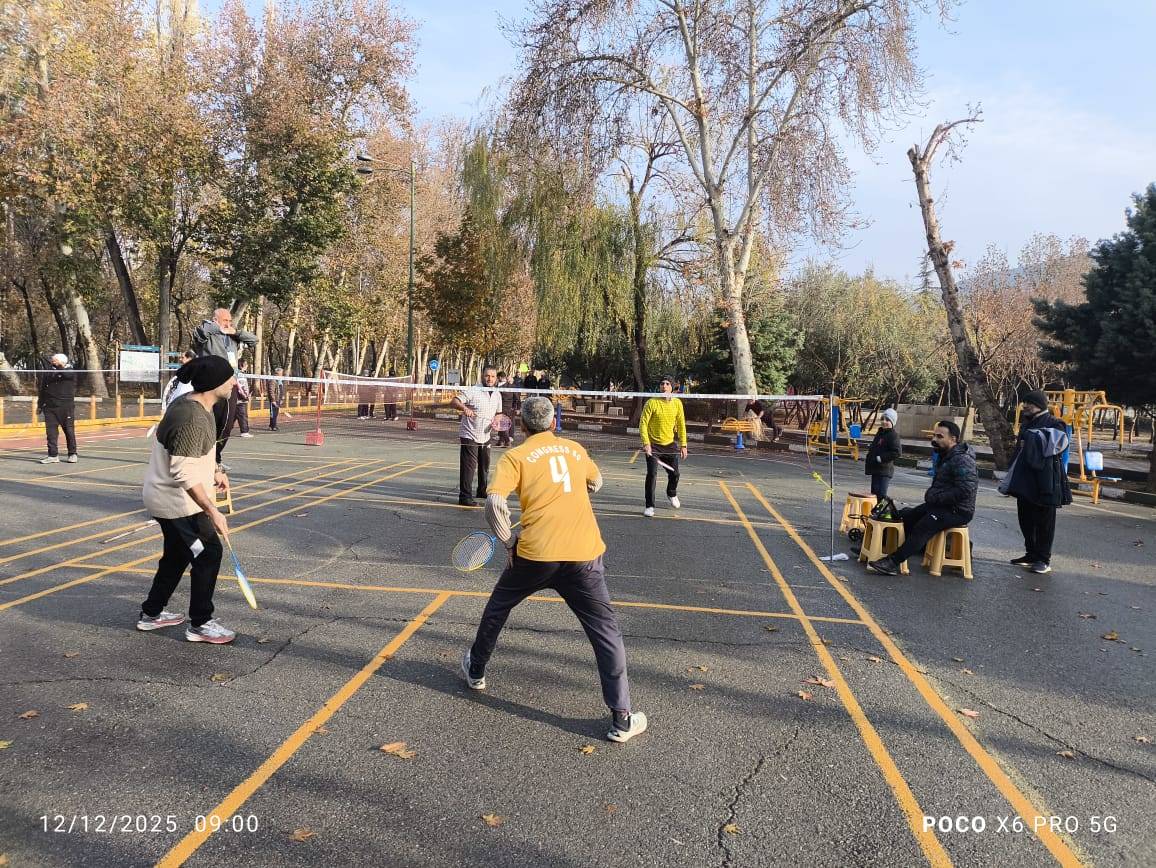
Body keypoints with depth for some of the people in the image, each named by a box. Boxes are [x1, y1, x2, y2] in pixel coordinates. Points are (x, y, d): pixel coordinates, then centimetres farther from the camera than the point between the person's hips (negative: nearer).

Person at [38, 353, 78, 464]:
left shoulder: (69, 371, 0)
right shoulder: (47, 373, 11)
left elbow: (68, 374, -27)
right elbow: (42, 390, 18)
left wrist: (60, 367, -23)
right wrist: (40, 405, 18)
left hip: (66, 407, -3)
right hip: (50, 407, 3)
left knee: (69, 430, 3)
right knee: (51, 431, 0)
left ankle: (73, 454, 14)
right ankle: (53, 455, 4)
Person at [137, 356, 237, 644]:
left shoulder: (193, 405, 3)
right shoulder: (192, 419, -29)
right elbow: (185, 474, -30)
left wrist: (213, 473, 18)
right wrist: (212, 512, -30)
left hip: (166, 498, 10)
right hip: (177, 502, -10)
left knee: (177, 554, 22)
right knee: (209, 553, -2)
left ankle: (151, 614, 37)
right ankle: (200, 624, 9)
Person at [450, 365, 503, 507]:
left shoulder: (497, 395, 7)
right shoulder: (472, 392, -13)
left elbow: (498, 413, 20)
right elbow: (453, 402, -17)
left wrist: (496, 422, -2)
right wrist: (464, 408, -36)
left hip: (485, 437, 7)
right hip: (470, 436, -7)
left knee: (485, 466, 19)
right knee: (468, 467, -9)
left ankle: (483, 491, 37)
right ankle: (465, 497, -4)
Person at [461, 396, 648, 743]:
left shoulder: (516, 456, 5)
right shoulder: (576, 449, 16)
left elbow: (493, 503, -9)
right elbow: (595, 483, 35)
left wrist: (508, 541, 3)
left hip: (536, 553, -1)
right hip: (585, 554, 1)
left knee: (497, 608, 26)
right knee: (606, 631, 8)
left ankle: (475, 671, 45)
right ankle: (622, 718, 5)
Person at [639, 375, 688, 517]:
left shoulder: (677, 403, -1)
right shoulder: (652, 403, -13)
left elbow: (681, 424, 7)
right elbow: (643, 423, -12)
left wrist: (683, 445, 6)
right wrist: (646, 443, -21)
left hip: (670, 444, 4)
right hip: (653, 445, -3)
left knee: (674, 474, 10)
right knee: (652, 474, -12)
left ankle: (672, 494, 43)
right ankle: (650, 506, 1)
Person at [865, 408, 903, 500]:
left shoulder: (893, 435, -12)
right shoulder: (880, 432, 15)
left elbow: (897, 452, -21)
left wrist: (881, 458, -21)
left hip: (885, 470, -9)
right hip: (875, 469, 9)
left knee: (881, 494, -11)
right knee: (874, 492, 13)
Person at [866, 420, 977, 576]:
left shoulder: (962, 460, -19)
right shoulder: (945, 456, 14)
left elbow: (965, 490, -28)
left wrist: (935, 497, -21)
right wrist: (931, 494, 6)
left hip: (958, 510, -11)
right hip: (941, 504, 11)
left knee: (922, 527, -24)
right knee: (905, 517, 6)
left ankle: (893, 562, -26)